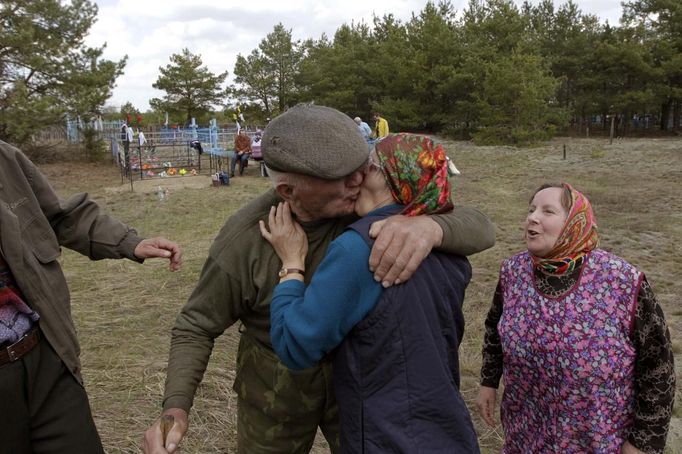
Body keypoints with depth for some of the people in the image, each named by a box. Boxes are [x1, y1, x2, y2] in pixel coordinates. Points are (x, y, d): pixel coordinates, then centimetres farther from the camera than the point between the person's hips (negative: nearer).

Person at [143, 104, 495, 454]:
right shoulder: (243, 240, -25)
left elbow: (480, 228, -22)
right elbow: (196, 327, -12)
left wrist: (430, 225, -46)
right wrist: (176, 407, -29)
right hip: (275, 392, -1)